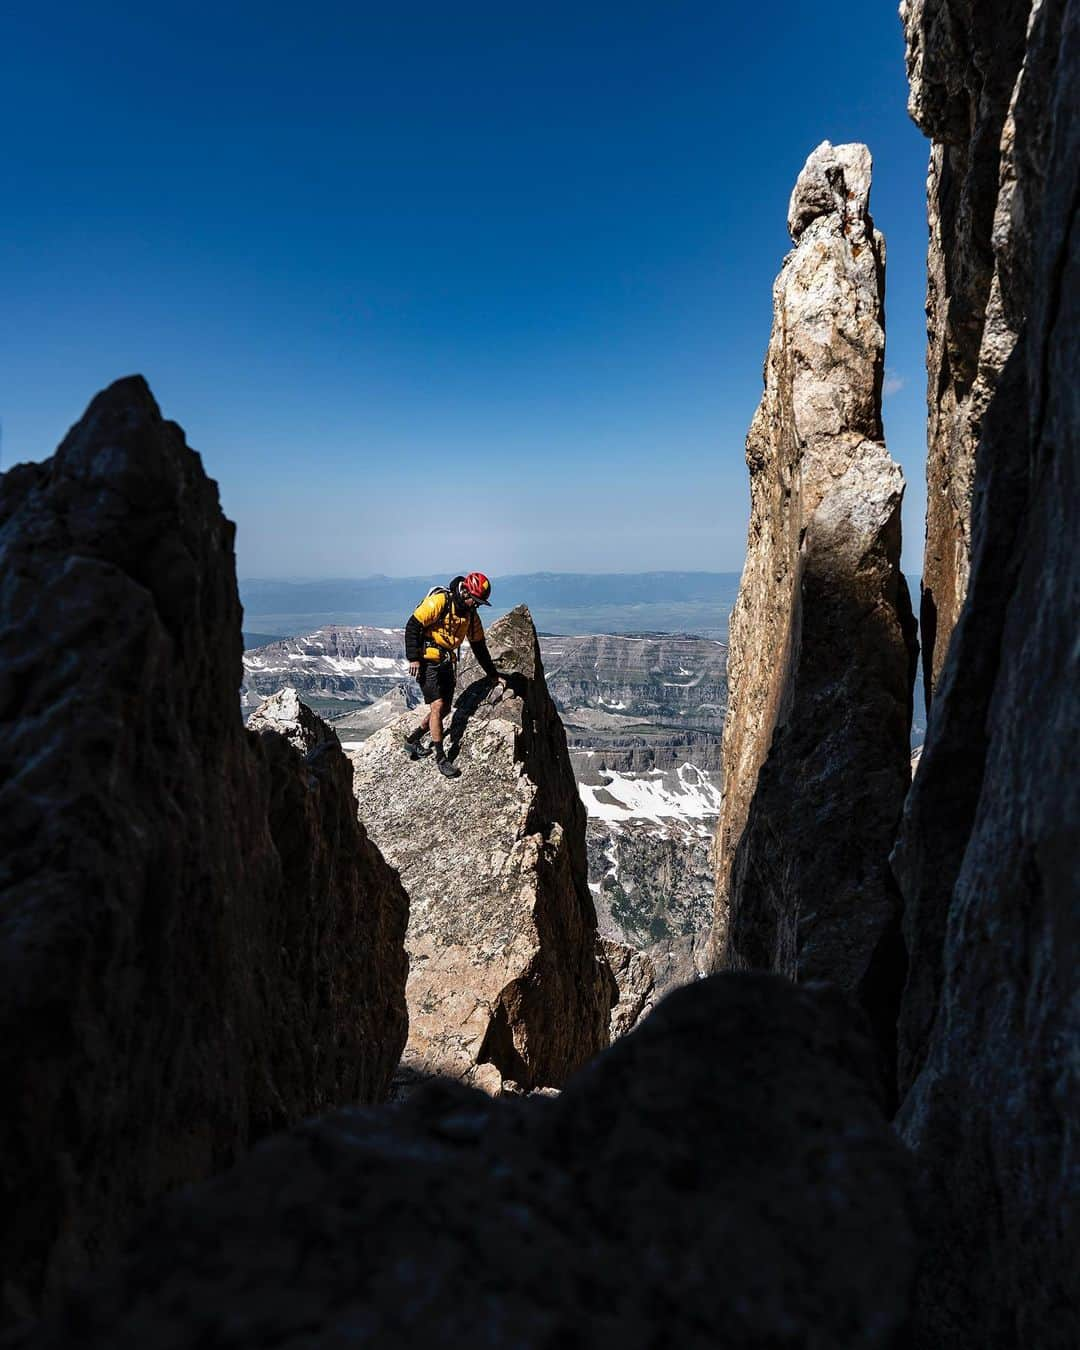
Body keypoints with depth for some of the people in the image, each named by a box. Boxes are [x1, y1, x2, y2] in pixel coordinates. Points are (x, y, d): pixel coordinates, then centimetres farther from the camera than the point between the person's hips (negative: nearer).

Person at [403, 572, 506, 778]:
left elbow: (479, 646, 13)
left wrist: (493, 674, 13)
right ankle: (440, 758, -7)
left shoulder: (471, 615, 5)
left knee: (444, 709, 8)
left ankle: (412, 740, 27)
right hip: (427, 660, -8)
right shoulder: (439, 601, -17)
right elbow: (413, 626, -16)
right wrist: (413, 658, -20)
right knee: (438, 706, -14)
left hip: (447, 662, 8)